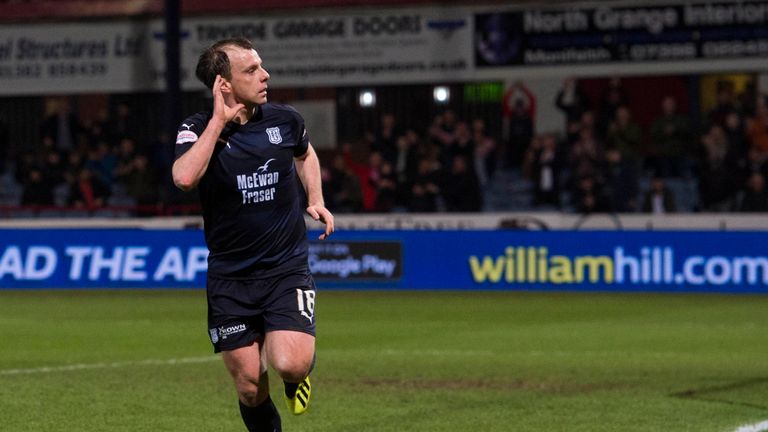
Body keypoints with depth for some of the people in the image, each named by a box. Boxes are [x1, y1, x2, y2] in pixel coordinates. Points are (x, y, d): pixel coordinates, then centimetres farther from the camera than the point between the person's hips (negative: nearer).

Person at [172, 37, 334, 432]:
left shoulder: (285, 119, 0)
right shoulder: (198, 129, -8)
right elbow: (184, 177, -31)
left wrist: (315, 199, 11)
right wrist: (219, 120, -23)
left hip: (286, 269, 1)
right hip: (230, 277, -1)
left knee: (289, 365, -21)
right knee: (250, 388, -1)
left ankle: (300, 369, 16)